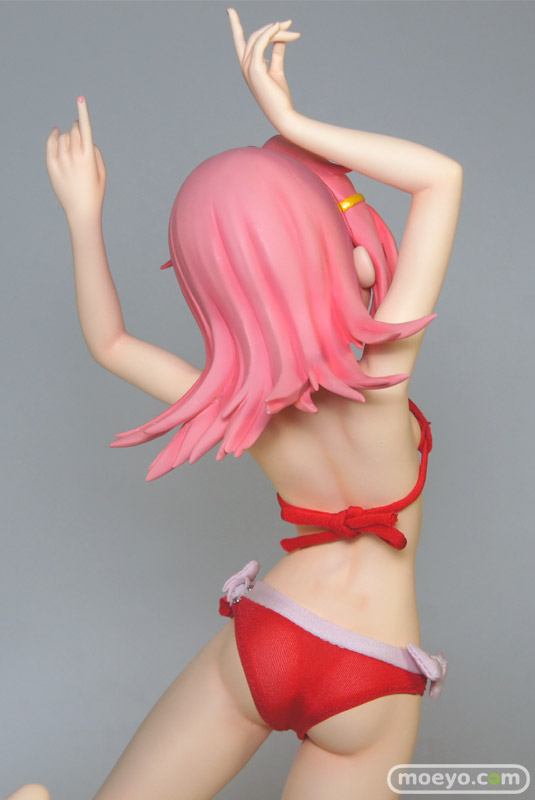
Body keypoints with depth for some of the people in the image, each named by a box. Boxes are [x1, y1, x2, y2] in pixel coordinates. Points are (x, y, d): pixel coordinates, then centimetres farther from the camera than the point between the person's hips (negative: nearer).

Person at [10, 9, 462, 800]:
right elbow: (444, 176, -19)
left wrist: (84, 213, 3)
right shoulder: (381, 379, -24)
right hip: (371, 686, -2)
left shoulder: (236, 409, -14)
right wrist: (291, 121, -19)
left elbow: (110, 341, 6)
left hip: (255, 644, 3)